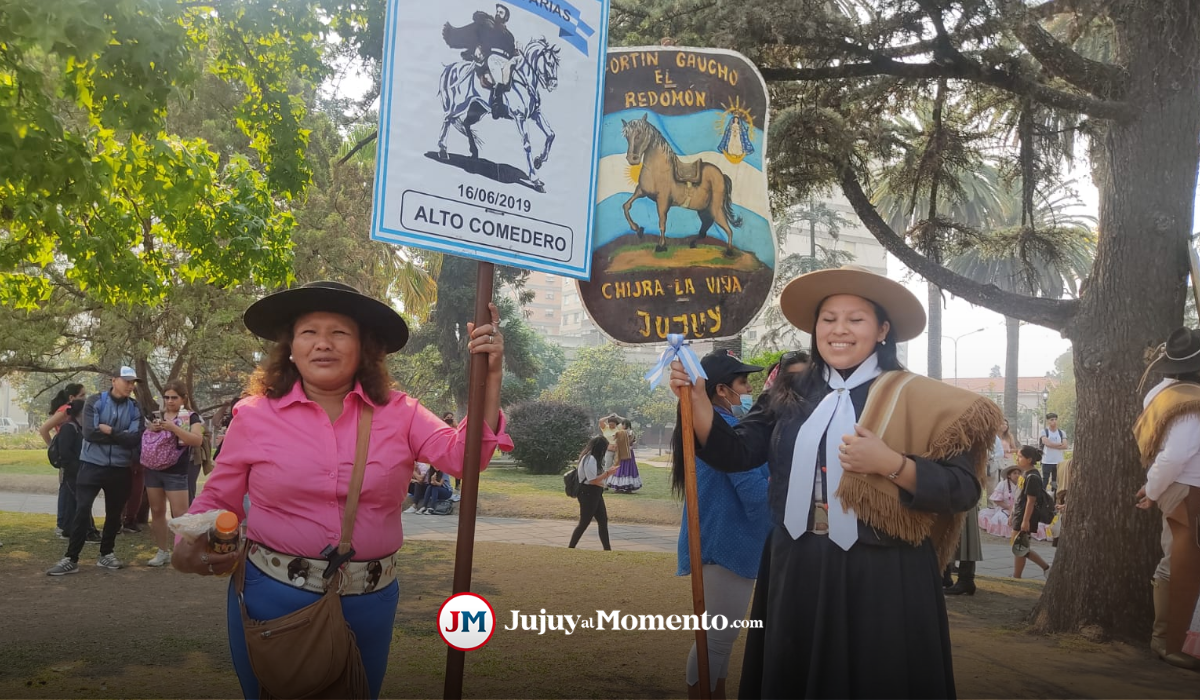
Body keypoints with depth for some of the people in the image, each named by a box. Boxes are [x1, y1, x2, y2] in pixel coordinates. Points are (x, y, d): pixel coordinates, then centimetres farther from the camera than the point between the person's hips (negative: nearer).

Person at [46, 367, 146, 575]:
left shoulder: (135, 408, 1)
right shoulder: (95, 401, -5)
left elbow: (135, 439, -10)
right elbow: (90, 433, -16)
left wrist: (110, 431, -15)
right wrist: (120, 436, -12)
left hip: (120, 469, 3)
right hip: (92, 465, -3)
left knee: (114, 513, 12)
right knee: (82, 511, -6)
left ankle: (106, 554, 26)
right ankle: (70, 559, 1)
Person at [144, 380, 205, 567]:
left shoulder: (191, 417, -4)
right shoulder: (157, 416, 10)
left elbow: (197, 441, -18)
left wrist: (174, 428, -25)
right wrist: (150, 429, -6)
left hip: (176, 472, -5)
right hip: (153, 469, 6)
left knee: (180, 514, -8)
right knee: (157, 511, 11)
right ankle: (163, 551, 21)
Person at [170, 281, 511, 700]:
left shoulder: (398, 412, -3)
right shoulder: (255, 415, -5)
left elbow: (463, 456, -12)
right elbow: (217, 501, 4)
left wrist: (489, 377, -21)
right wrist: (187, 547, -15)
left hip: (369, 601, 1)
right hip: (273, 597, -1)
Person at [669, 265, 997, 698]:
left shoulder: (915, 398, -6)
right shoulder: (791, 397, 5)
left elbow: (963, 490, -10)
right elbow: (735, 454, -1)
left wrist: (890, 463, -23)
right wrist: (696, 398, -13)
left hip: (882, 580, -4)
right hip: (794, 573, 4)